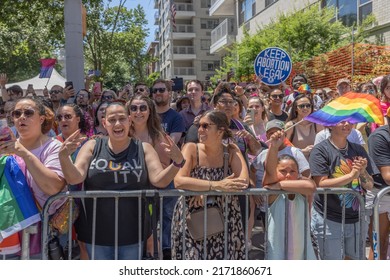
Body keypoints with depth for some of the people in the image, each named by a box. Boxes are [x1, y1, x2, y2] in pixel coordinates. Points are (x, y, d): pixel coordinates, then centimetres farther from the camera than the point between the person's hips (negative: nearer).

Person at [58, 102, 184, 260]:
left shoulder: (143, 148, -1)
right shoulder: (92, 146, -1)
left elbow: (159, 181, -9)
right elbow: (74, 179, -10)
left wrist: (177, 163, -27)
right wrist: (63, 157, -28)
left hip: (133, 234, 0)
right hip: (96, 234, 0)